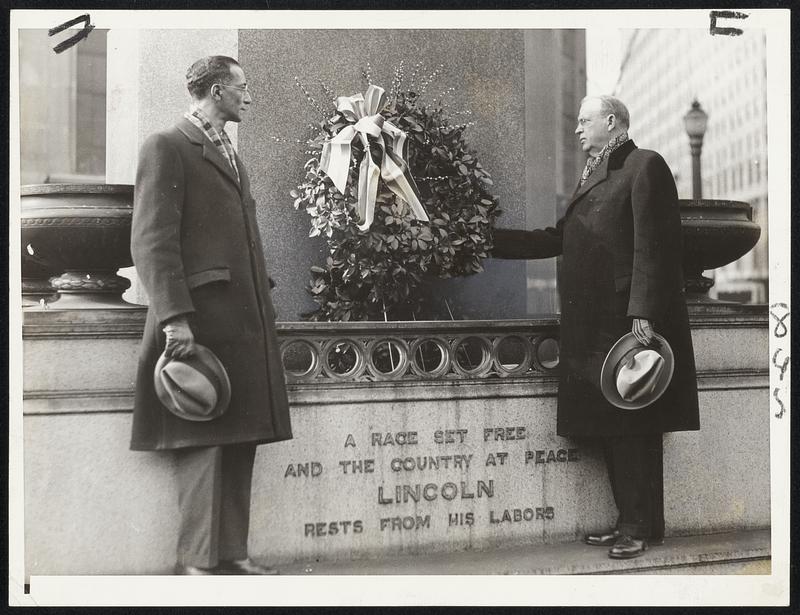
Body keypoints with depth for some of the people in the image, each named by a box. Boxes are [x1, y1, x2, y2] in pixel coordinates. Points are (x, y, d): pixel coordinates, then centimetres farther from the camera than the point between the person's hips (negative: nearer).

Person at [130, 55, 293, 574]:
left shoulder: (232, 156, 24)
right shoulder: (167, 148, -3)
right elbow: (152, 240, -12)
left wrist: (264, 307, 18)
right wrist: (174, 316, -21)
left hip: (246, 320, 8)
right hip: (201, 318, -8)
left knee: (240, 440, 8)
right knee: (204, 439, -6)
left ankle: (231, 553, 16)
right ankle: (199, 561, 2)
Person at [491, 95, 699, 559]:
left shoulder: (645, 166, -4)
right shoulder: (594, 176, 22)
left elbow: (652, 245, -13)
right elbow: (558, 240, 21)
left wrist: (644, 313, -20)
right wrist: (491, 240, 18)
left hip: (629, 320, -8)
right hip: (592, 325, 8)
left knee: (632, 427, -4)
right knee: (611, 428, 8)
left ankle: (643, 527, 4)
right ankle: (631, 522, 15)